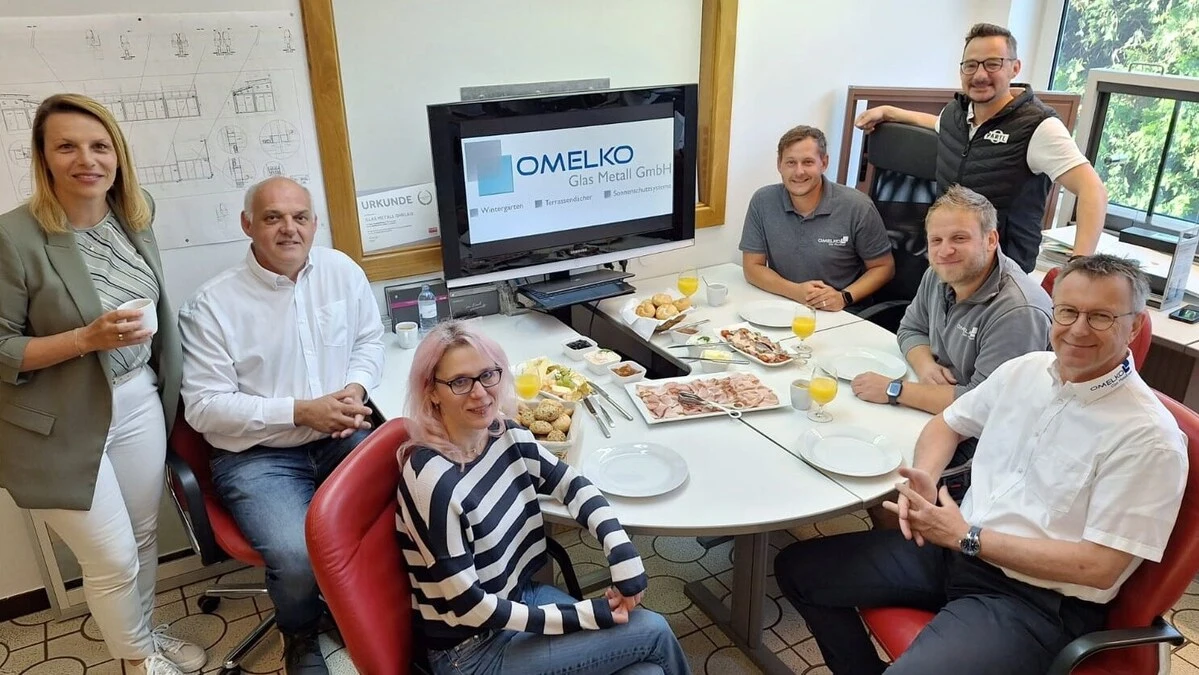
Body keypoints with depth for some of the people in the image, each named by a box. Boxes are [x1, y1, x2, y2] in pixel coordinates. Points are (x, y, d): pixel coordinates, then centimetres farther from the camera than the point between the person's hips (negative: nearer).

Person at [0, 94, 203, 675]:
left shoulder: (134, 217, -1)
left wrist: (164, 383, 12)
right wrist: (88, 338, -26)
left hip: (140, 404, 5)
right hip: (61, 428, -5)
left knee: (143, 537, 19)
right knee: (114, 559, 6)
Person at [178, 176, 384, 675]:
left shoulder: (342, 270, 2)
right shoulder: (211, 305, -10)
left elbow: (369, 340, 15)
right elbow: (204, 407, -10)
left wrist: (356, 388, -7)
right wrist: (300, 412, -18)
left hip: (340, 438, 4)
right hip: (257, 456, -3)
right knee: (299, 557, -28)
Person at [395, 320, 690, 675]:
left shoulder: (504, 433, -6)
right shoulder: (434, 481, -27)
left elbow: (571, 485, 4)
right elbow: (467, 607, -23)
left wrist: (623, 555, -12)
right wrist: (584, 615, -19)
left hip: (522, 596, 6)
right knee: (653, 631, -8)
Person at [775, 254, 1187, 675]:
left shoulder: (1149, 437, -15)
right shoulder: (1025, 370, 4)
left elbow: (1100, 567, -17)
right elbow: (949, 422, 19)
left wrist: (967, 538, -16)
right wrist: (924, 478, -4)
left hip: (1038, 600, -6)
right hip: (954, 545, 7)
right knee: (797, 568, 2)